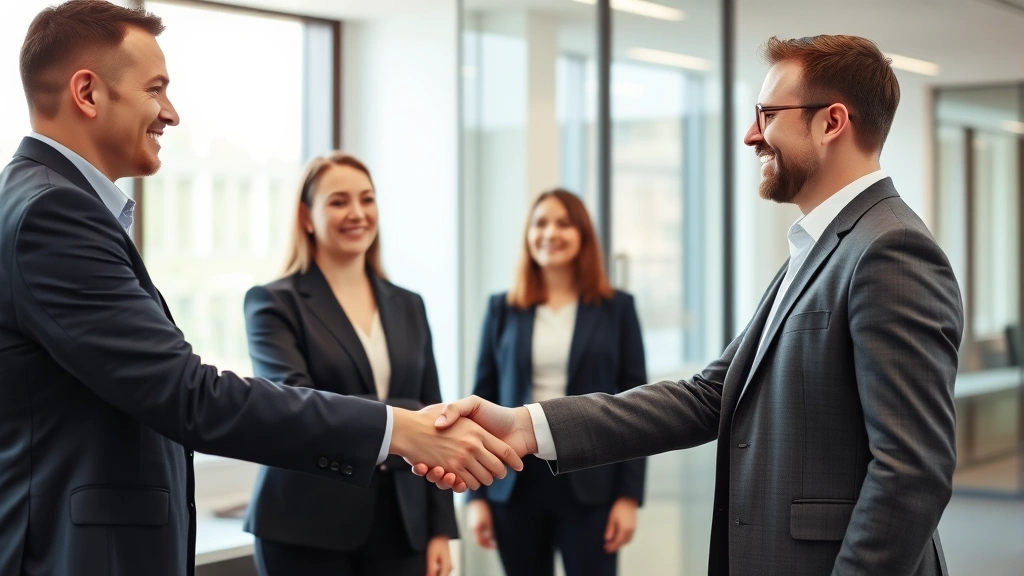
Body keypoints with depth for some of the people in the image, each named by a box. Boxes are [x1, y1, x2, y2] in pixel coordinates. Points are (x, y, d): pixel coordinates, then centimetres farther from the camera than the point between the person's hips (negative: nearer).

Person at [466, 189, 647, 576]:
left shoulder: (617, 308, 3)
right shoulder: (502, 309, 7)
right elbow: (483, 402, 7)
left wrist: (629, 494, -6)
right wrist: (477, 494, 1)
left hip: (589, 483, -2)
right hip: (516, 482, 2)